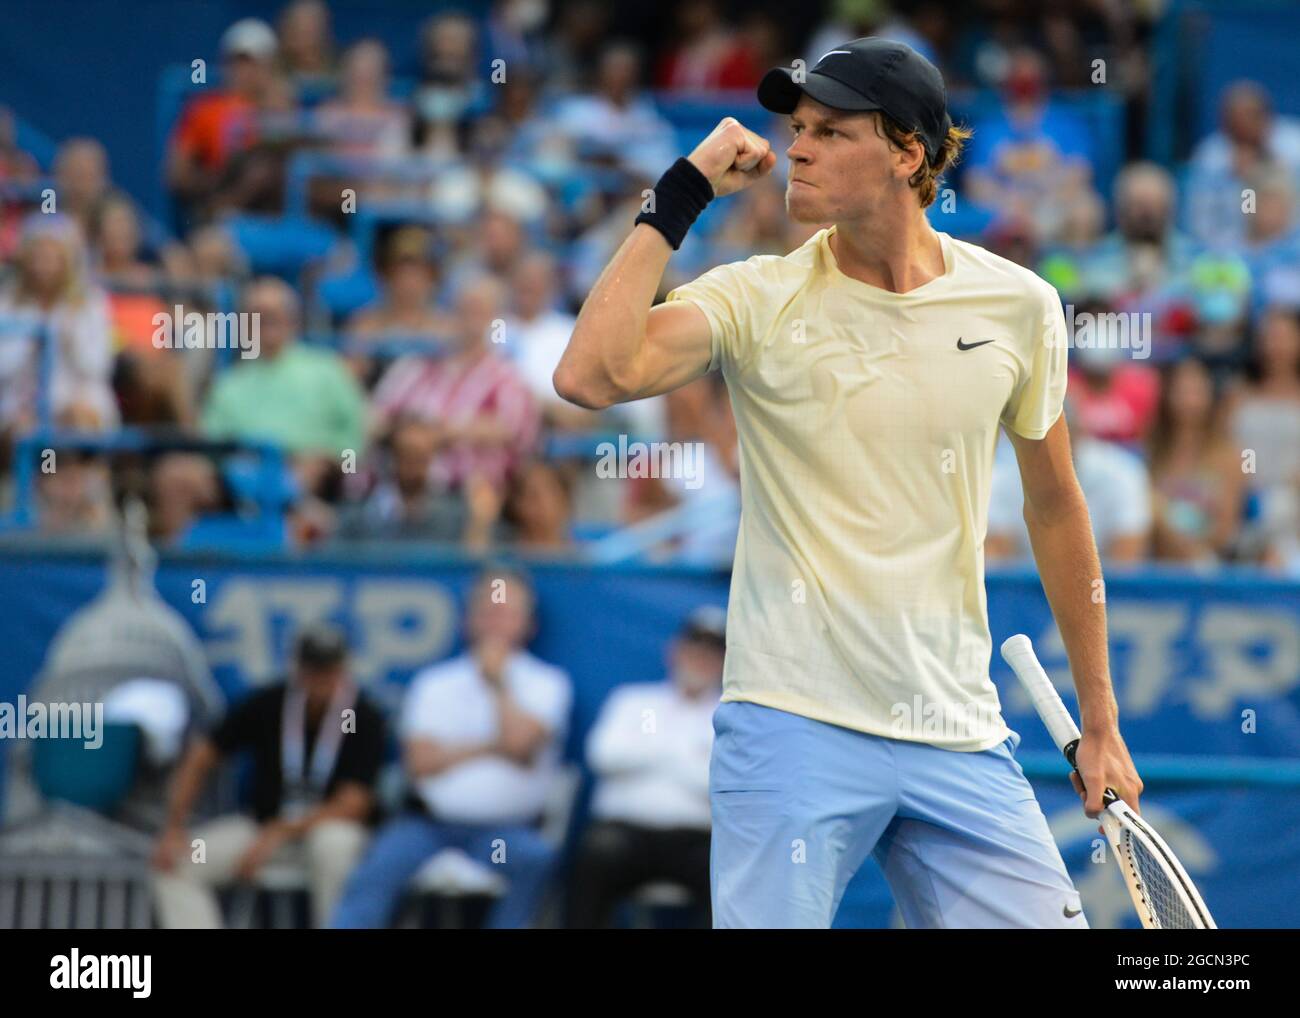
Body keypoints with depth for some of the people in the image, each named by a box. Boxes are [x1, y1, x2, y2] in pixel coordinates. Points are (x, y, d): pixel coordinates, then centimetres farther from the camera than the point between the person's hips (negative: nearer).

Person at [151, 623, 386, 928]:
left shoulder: (364, 719, -16)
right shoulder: (269, 704, -8)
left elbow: (352, 804, -21)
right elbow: (201, 756, -3)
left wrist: (278, 834, -26)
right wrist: (173, 829, -13)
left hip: (331, 827, -3)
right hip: (265, 824, 3)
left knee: (333, 844, -40)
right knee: (173, 861, -16)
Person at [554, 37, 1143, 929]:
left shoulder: (1018, 305, 2)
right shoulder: (755, 301, -5)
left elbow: (1054, 504, 15)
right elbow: (593, 376, -23)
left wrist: (1100, 721, 17)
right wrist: (680, 197, -17)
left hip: (960, 741, 3)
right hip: (794, 725, -2)